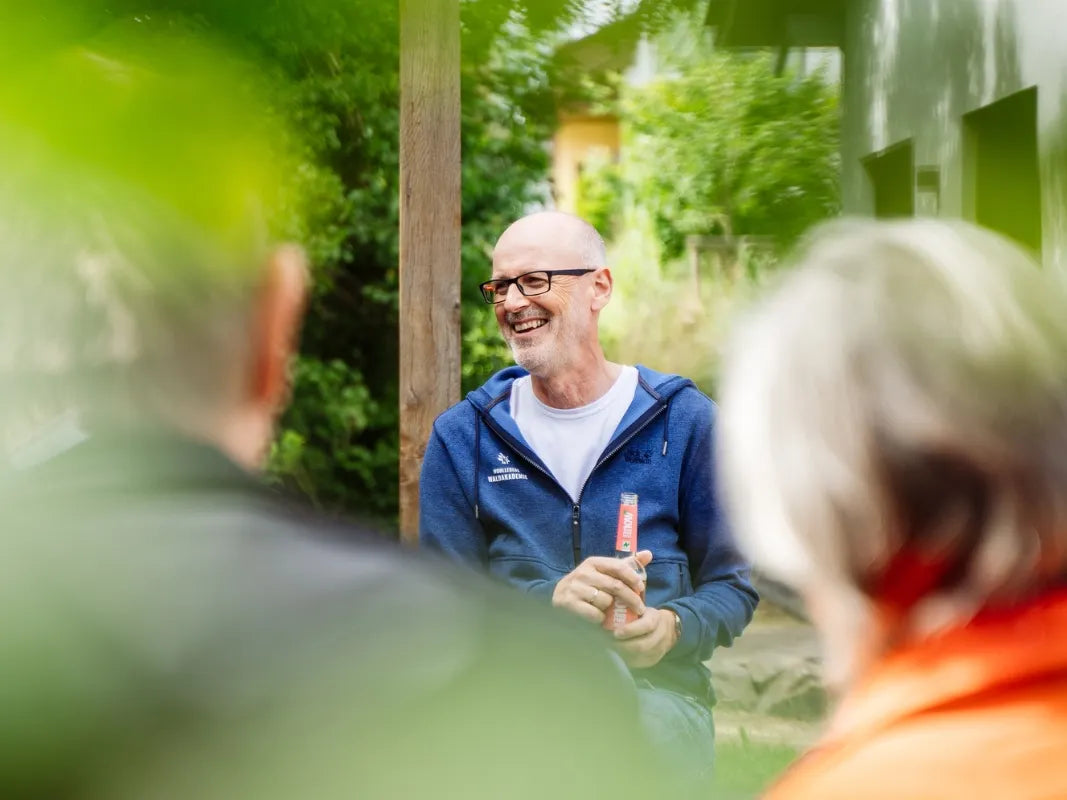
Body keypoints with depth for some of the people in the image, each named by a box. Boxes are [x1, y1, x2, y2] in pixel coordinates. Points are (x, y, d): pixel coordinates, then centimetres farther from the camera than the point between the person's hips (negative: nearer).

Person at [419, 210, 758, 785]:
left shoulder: (683, 421, 8)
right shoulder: (462, 436, 11)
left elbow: (732, 585, 10)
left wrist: (673, 627, -14)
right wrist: (548, 599, -14)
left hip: (654, 690, 0)